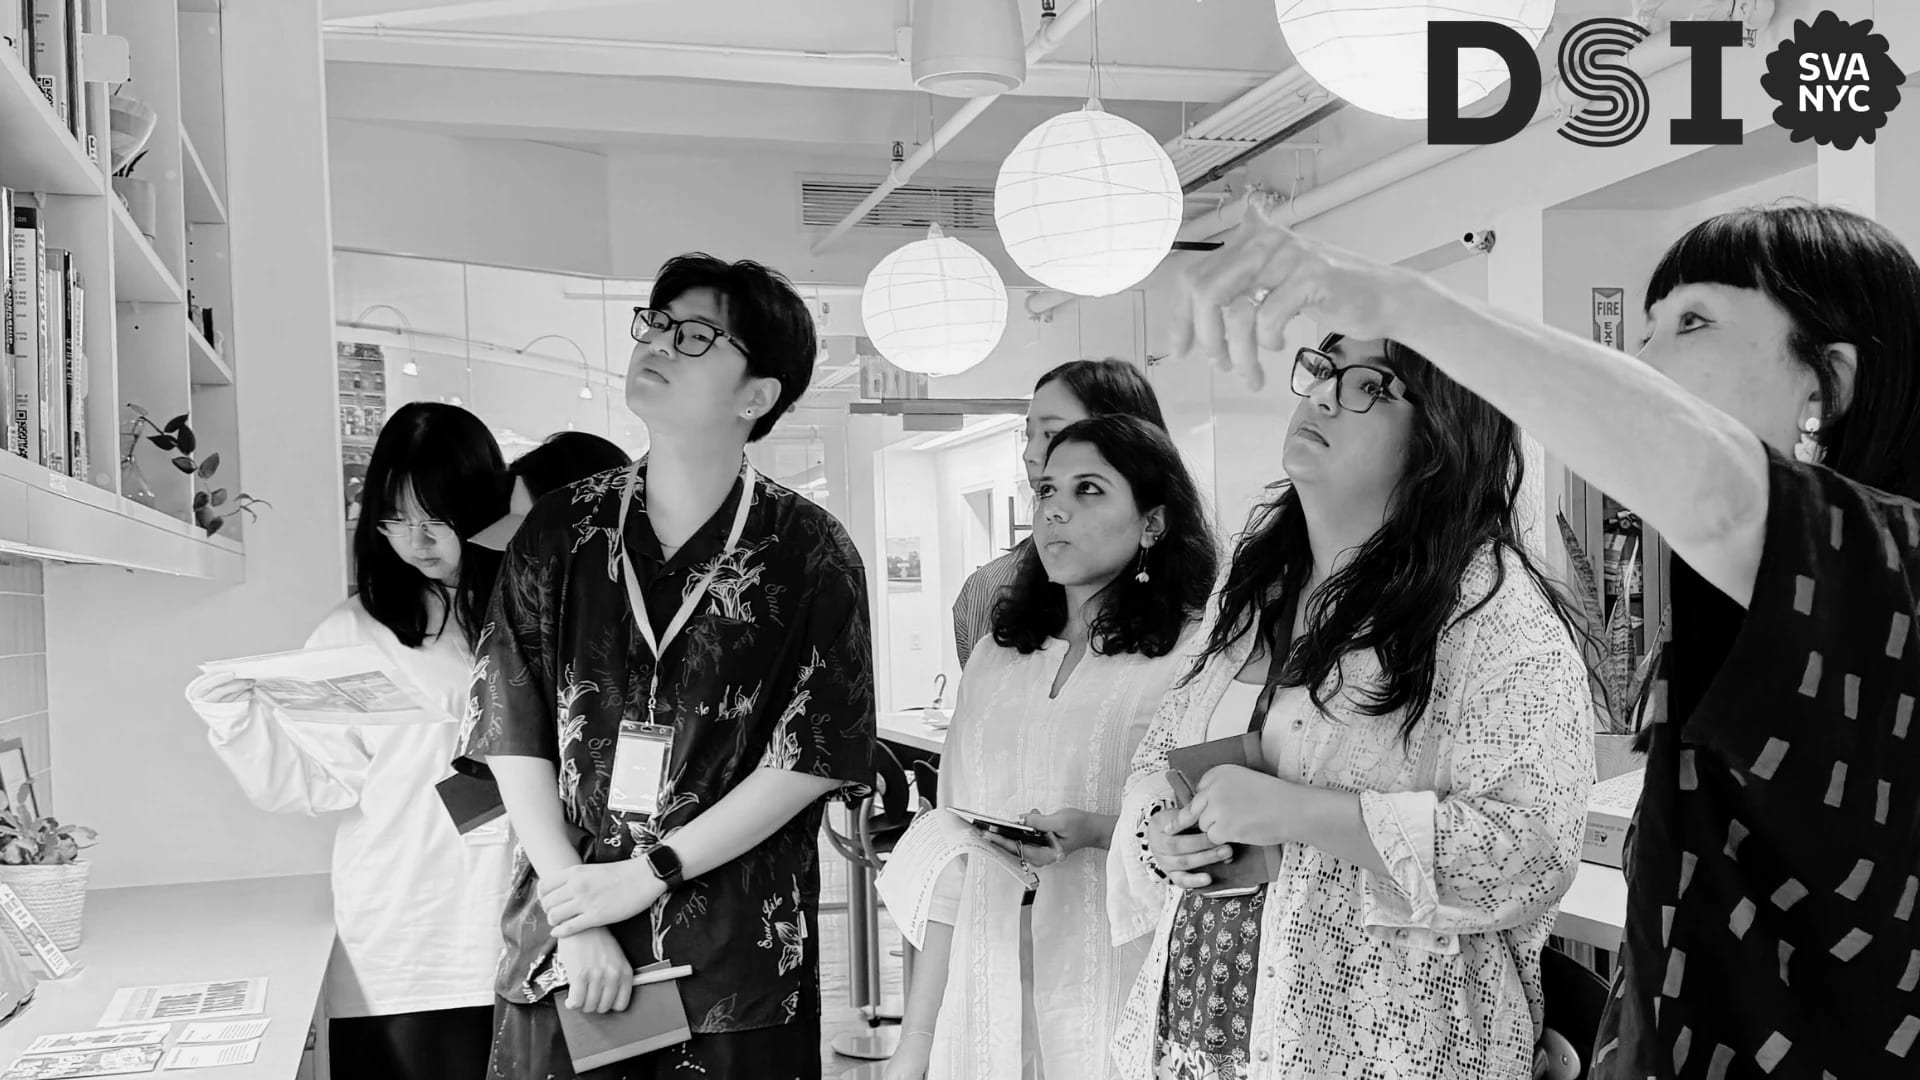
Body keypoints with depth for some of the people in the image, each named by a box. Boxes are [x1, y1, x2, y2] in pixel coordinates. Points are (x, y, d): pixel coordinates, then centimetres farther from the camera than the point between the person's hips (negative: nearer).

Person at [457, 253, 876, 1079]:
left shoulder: (808, 553, -5)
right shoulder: (559, 534, 2)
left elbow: (817, 754, -8)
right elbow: (514, 735, -2)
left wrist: (646, 873, -13)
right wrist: (576, 914, -11)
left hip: (742, 963, -1)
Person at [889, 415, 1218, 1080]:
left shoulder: (1195, 652, -7)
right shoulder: (996, 657, 9)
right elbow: (953, 861, 9)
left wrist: (1098, 832, -24)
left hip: (1116, 1005, -4)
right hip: (988, 1006, 4)